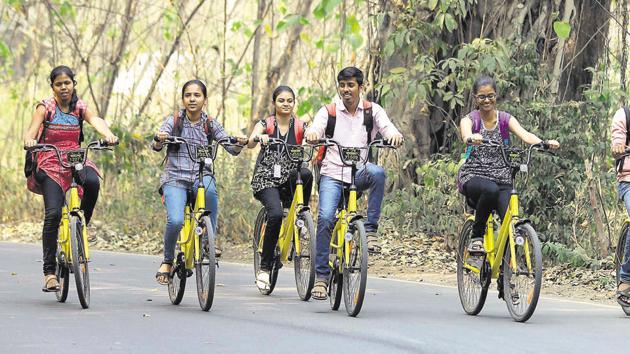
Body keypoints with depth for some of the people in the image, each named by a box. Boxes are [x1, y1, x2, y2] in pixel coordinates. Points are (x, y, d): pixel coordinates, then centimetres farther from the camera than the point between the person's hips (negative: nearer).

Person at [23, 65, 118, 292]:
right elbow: (31, 130, -15)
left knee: (92, 182, -32)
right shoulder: (45, 107, 0)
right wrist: (29, 141, -40)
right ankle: (49, 271, -11)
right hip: (50, 163, -2)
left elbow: (95, 120, -12)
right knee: (53, 213, -17)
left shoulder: (79, 107, 7)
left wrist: (108, 135, -34)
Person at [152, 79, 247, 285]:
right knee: (176, 221, -27)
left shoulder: (211, 125, 7)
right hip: (175, 178, -1)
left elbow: (232, 149, -1)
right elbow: (156, 147, -11)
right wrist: (159, 139, -34)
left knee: (209, 188, -37)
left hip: (201, 176, 1)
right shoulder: (174, 121, 2)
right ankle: (167, 261, -1)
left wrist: (240, 143, -23)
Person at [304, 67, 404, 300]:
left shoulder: (372, 111, 6)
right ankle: (321, 275, -10)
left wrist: (395, 135, -35)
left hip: (360, 174, 0)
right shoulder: (329, 111, 5)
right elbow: (316, 129, -12)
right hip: (333, 173, 0)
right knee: (325, 217, -20)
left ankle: (371, 228, -24)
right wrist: (312, 134, -37)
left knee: (377, 172, -34)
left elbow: (387, 127, -10)